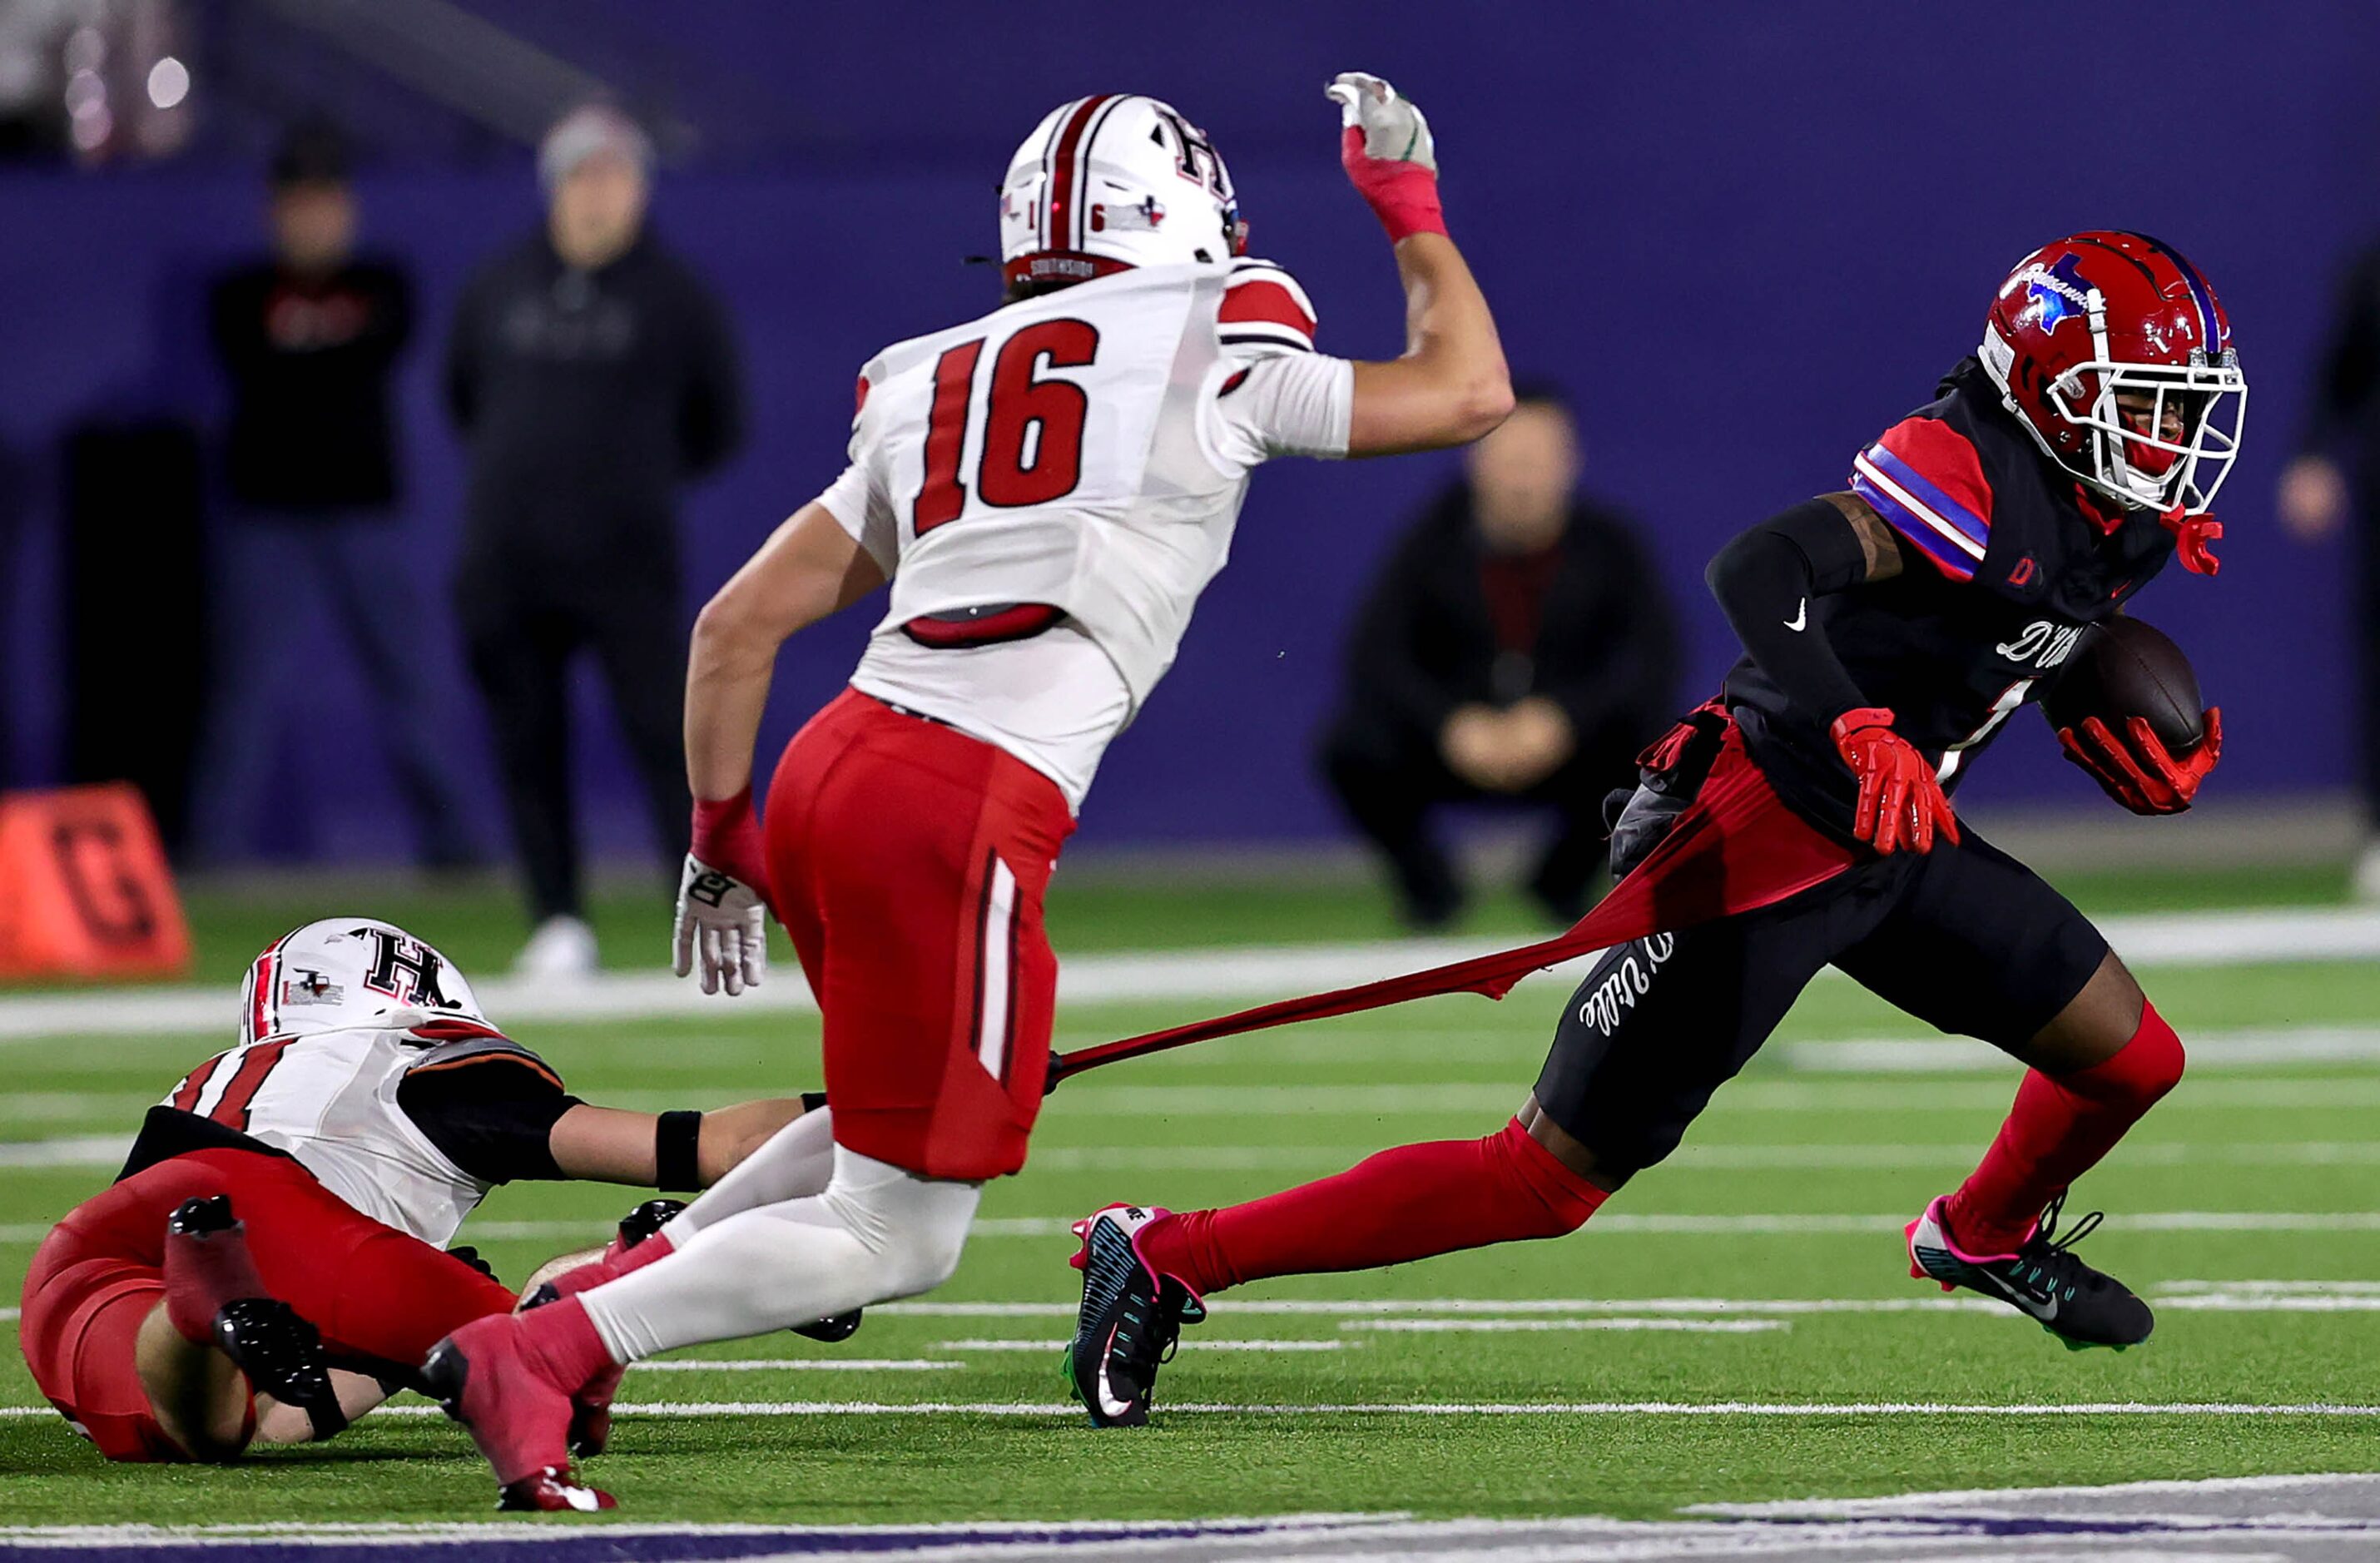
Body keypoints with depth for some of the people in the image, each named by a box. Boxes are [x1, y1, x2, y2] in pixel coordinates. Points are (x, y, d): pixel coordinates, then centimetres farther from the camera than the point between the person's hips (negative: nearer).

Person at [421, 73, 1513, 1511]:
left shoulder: (929, 395, 20)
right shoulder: (1210, 354, 5)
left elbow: (739, 624, 19)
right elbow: (1470, 393, 17)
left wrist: (722, 839, 27)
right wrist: (1414, 209, 30)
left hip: (832, 768, 7)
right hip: (962, 816, -7)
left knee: (905, 1132, 29)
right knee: (899, 1238, 1)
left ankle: (604, 1293, 19)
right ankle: (533, 1354, -9)